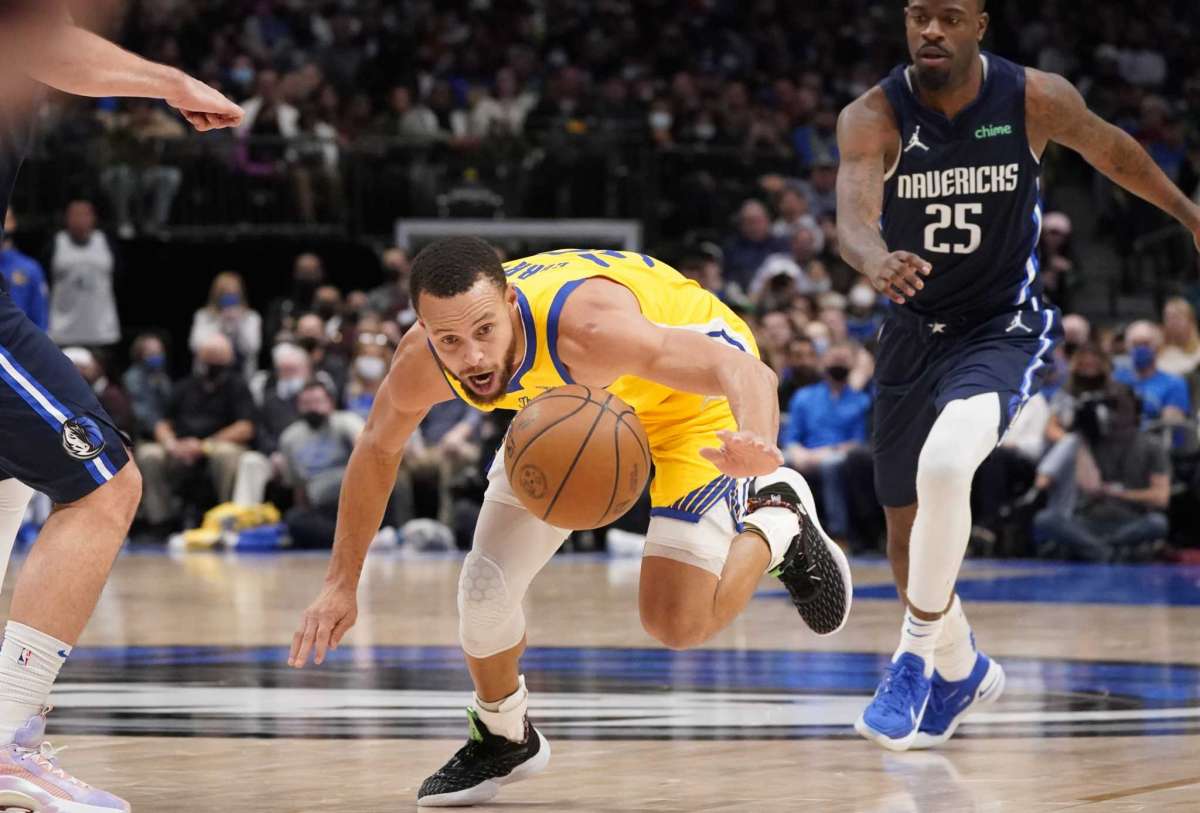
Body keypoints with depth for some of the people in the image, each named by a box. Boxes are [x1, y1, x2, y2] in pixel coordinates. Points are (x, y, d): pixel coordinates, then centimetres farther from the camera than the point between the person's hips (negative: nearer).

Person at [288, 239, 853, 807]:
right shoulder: (420, 364, -27)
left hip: (693, 386, -5)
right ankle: (502, 739, 24)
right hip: (573, 401, 5)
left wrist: (755, 444, -71)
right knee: (486, 584, -5)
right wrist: (341, 583, -3)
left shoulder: (586, 326, -45)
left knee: (676, 623, -14)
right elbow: (377, 450, -4)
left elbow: (745, 371, -49)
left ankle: (778, 522, 16)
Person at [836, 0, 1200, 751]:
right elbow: (853, 217, -33)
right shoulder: (873, 118, -16)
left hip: (1003, 328, -3)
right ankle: (963, 670, 40)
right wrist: (876, 261, -57)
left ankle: (920, 654, -16)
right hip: (914, 328, 3)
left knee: (944, 464, -32)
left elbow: (1109, 149, 7)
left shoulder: (1036, 100, -14)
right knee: (906, 529, 13)